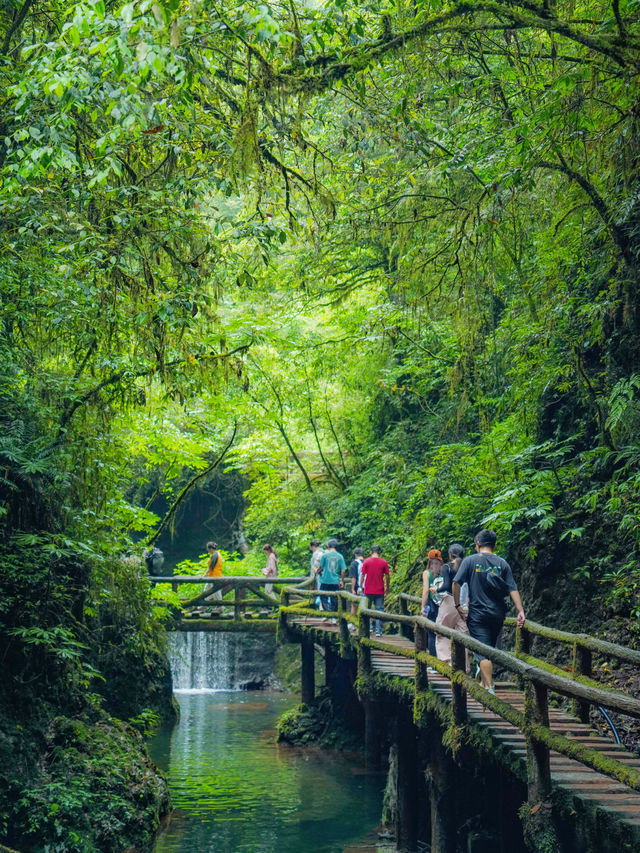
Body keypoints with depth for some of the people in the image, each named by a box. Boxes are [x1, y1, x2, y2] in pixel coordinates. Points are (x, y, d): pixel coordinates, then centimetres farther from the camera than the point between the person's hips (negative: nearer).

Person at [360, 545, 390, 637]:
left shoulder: (366, 561, -4)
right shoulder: (384, 562, -3)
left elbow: (362, 575, -3)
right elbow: (387, 576, 0)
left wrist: (361, 587, 7)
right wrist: (387, 588, 12)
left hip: (368, 590, 0)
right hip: (380, 591, 0)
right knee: (379, 610, 4)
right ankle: (378, 631, 0)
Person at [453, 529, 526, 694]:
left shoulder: (470, 561, -2)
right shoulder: (502, 564, 5)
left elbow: (456, 583, -8)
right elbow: (513, 589, -1)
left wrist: (457, 605, 0)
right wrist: (520, 610, -4)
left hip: (478, 614, -4)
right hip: (498, 614, 4)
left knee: (483, 652, -6)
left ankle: (489, 688, -15)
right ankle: (485, 683, 30)